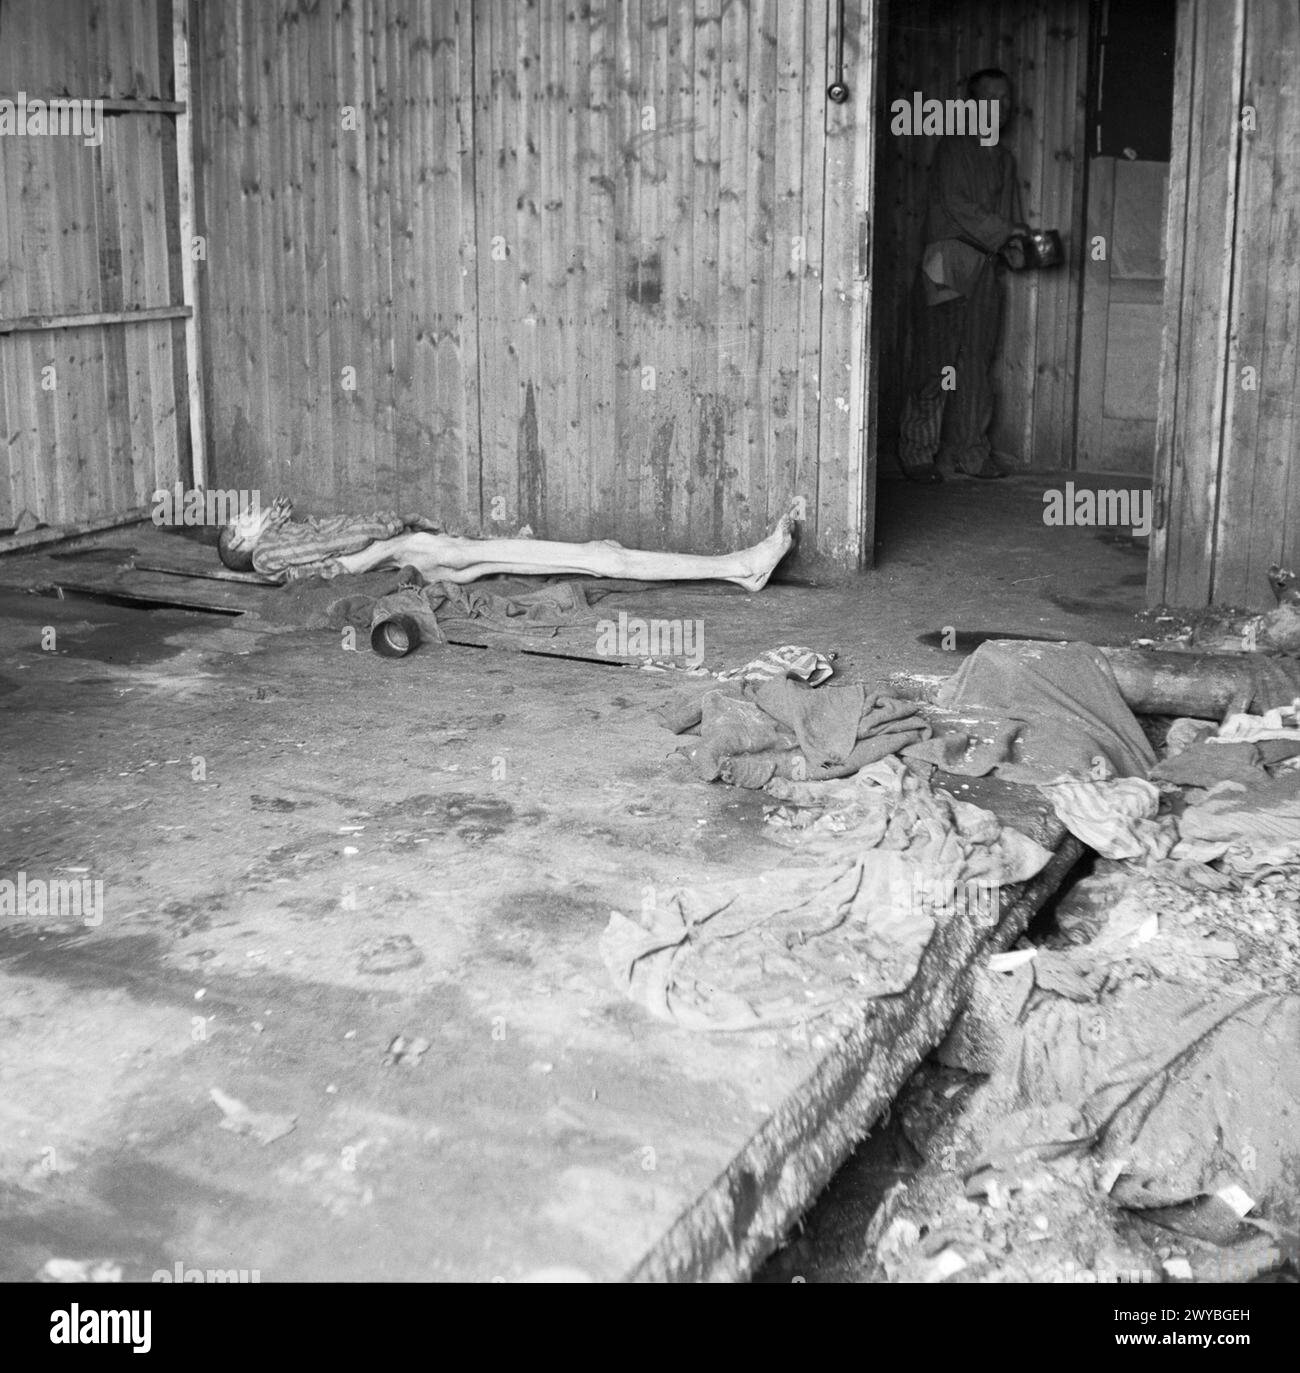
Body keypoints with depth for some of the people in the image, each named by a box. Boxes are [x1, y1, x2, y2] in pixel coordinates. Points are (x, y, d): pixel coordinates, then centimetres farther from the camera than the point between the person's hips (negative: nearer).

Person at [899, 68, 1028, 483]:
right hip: (947, 268, -6)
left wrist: (1021, 242, -2)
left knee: (978, 363, 6)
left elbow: (1012, 215, 20)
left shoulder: (1005, 158, 19)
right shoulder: (954, 148, -3)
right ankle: (918, 452, -1)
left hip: (986, 271, 7)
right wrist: (1005, 235, -18)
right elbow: (956, 207, -13)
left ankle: (969, 450, 12)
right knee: (937, 363, -7)